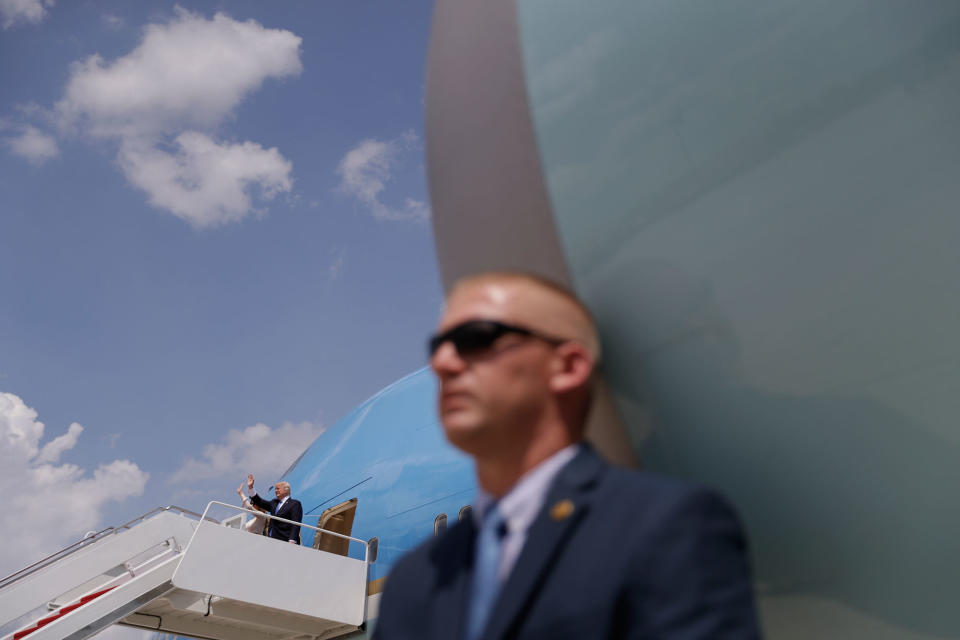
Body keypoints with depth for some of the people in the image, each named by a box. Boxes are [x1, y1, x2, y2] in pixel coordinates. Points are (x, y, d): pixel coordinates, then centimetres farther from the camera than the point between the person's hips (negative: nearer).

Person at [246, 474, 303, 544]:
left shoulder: (295, 504, -3)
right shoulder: (274, 503, 20)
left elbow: (296, 524, -11)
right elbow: (260, 502, 25)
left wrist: (292, 541, -21)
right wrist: (250, 487, 18)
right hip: (272, 541, 6)